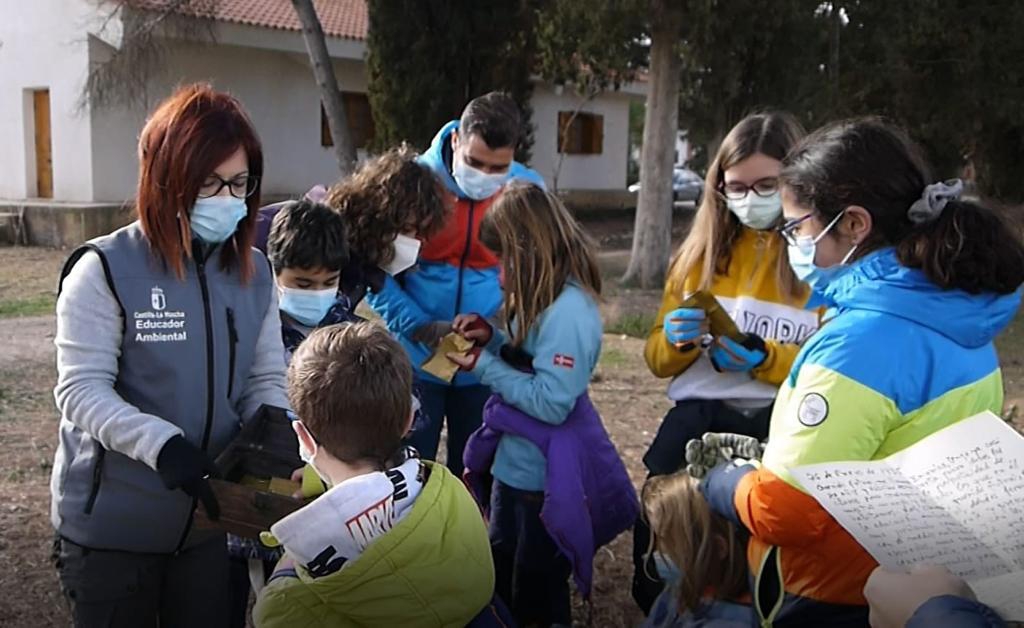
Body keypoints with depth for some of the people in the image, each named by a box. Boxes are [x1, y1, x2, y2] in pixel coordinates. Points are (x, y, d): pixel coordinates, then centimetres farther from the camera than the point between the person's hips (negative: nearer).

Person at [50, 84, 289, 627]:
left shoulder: (253, 272, 3)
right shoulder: (106, 268, -13)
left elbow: (266, 378, 4)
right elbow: (82, 391, -17)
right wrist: (164, 445, -32)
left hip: (206, 522, 4)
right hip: (110, 525, -4)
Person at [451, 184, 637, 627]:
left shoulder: (569, 310, -28)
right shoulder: (543, 296, 3)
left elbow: (551, 403, -29)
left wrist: (484, 367, -20)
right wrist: (492, 338, -4)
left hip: (544, 474, -9)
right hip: (515, 461, 9)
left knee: (536, 592, 12)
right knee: (500, 575, 26)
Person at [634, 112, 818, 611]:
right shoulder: (702, 250, 10)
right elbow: (659, 360, 12)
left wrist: (766, 360, -23)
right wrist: (676, 341, -11)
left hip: (781, 431, -4)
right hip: (694, 424, 4)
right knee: (654, 573, 4)